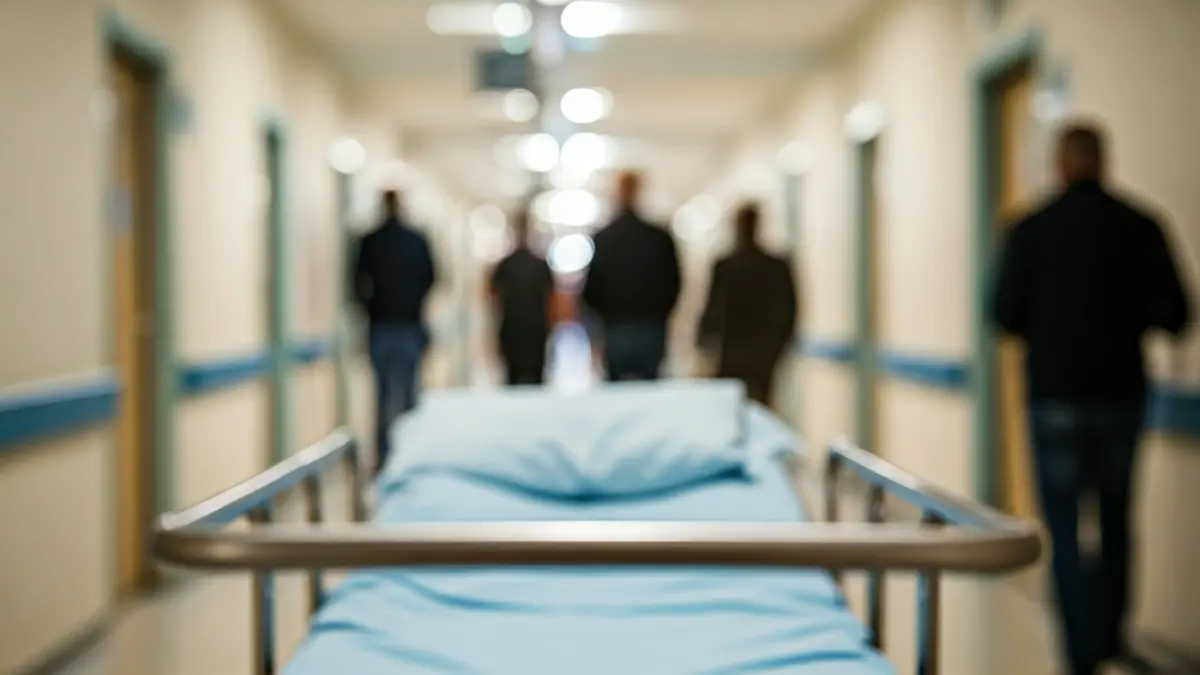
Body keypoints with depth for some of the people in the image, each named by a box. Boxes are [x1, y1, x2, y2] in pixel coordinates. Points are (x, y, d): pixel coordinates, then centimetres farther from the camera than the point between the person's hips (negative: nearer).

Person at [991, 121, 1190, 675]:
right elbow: (1174, 315, -2)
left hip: (1056, 395, -2)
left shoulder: (1031, 230, -6)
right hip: (1120, 392, 2)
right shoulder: (1141, 228, -2)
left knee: (1065, 530, 3)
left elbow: (1006, 313, -7)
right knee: (1115, 520, 19)